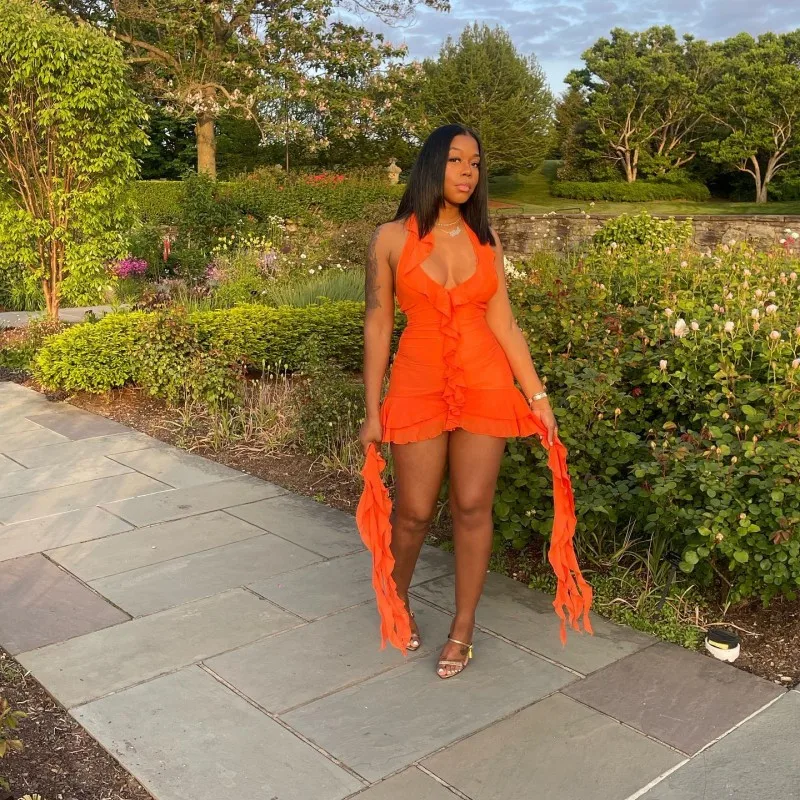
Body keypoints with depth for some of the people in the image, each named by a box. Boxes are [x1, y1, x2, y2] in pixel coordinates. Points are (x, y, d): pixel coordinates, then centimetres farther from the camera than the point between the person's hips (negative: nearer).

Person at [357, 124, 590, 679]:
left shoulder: (486, 241, 7)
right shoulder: (392, 238, 0)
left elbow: (504, 324, 6)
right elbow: (378, 327, 0)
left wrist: (537, 394, 1)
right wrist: (372, 411, -2)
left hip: (485, 383, 2)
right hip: (419, 383, -2)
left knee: (473, 507, 3)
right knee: (415, 510, 3)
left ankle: (464, 627, 20)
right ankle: (398, 600, 34)